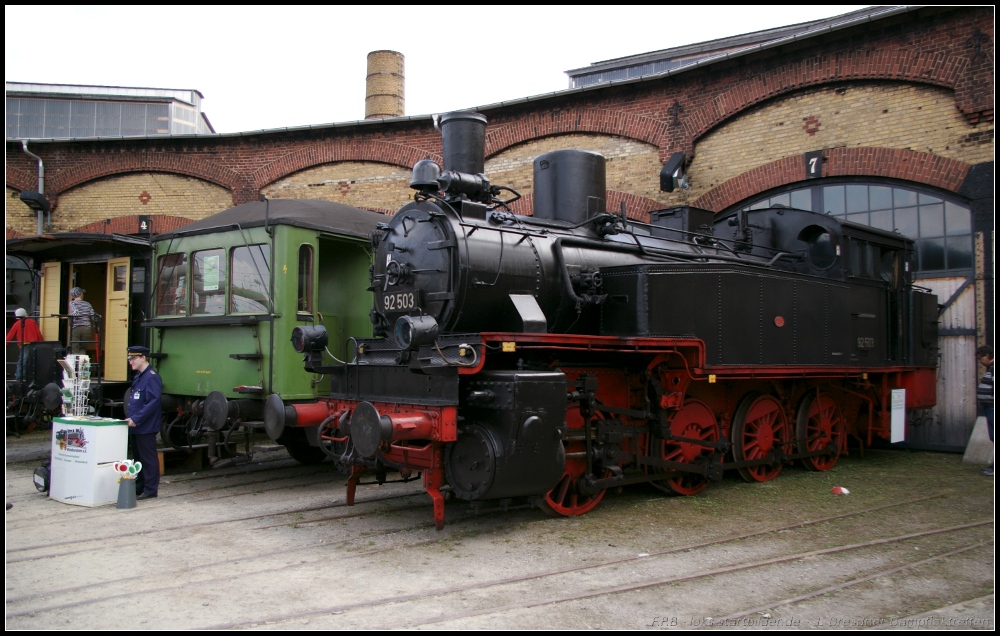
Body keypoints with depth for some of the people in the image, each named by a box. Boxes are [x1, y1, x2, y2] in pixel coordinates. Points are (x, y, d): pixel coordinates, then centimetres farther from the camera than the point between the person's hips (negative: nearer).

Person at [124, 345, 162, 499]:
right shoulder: (138, 377, 16)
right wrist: (130, 418, 12)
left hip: (145, 427, -10)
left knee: (148, 459, -2)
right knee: (137, 458, 16)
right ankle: (139, 487, 25)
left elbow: (153, 403, -21)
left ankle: (150, 489, 4)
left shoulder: (152, 377, -15)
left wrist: (136, 419, -22)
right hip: (135, 427, 10)